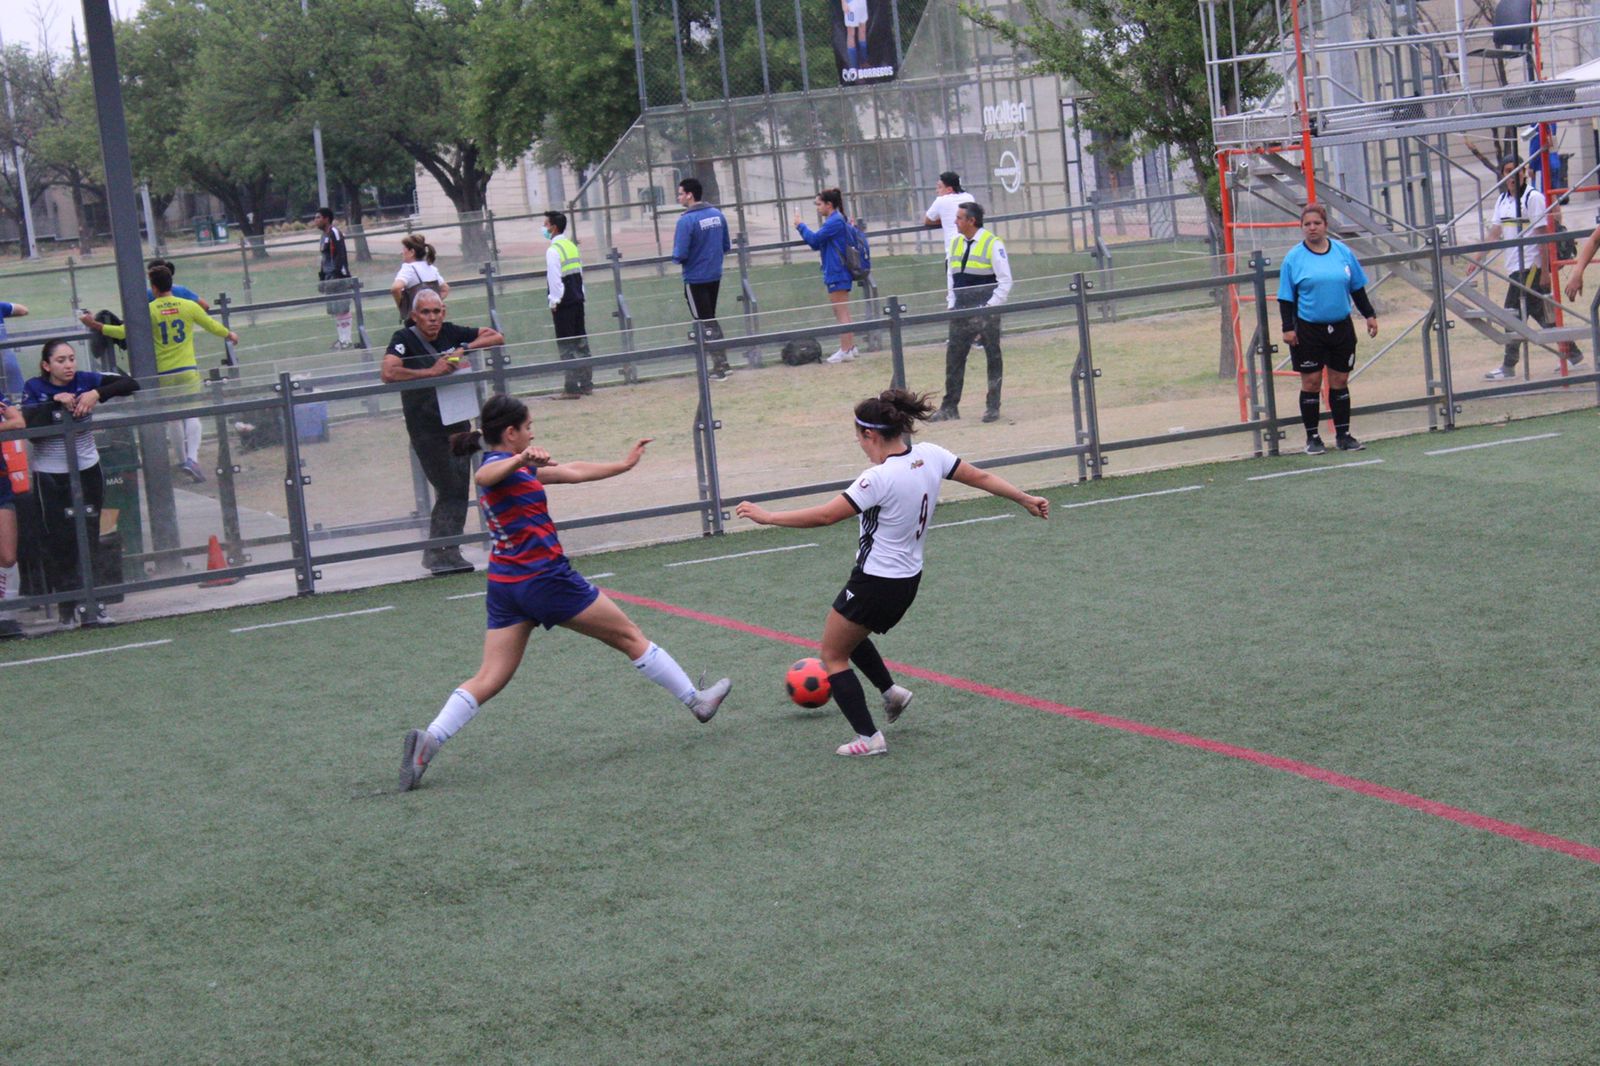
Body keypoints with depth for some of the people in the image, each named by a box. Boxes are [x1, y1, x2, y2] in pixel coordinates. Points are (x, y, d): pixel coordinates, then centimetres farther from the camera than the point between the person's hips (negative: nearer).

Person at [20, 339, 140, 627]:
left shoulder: (86, 381, -4)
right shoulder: (35, 388, -8)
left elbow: (131, 385, -11)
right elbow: (28, 425, -21)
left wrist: (97, 394, -22)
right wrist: (55, 402, -26)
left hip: (88, 471, 2)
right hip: (50, 476, -2)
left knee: (89, 538, 2)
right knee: (60, 541, 0)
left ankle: (90, 603, 7)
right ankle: (66, 605, 9)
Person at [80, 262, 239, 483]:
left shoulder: (148, 310, -7)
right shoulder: (189, 306, -2)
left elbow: (123, 332, -6)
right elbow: (212, 326, 11)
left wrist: (94, 325, 5)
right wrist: (230, 335, 31)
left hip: (163, 373, 0)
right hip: (188, 370, 0)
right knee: (191, 414, -1)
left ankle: (183, 457, 18)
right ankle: (192, 457, -18)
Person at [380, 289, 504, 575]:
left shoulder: (450, 332, 2)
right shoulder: (405, 339, -11)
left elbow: (496, 337, 7)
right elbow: (388, 372, -28)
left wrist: (464, 349, -10)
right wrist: (432, 372, -24)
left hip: (456, 423, 5)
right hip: (426, 430, -5)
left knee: (459, 489, 4)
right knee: (450, 489, -8)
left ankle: (447, 552, 12)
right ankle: (437, 552, 2)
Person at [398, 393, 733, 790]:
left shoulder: (513, 468, 17)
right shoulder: (499, 463, -12)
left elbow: (573, 472, 26)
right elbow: (483, 478, -37)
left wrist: (624, 465, 31)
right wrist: (521, 459, -54)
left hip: (505, 586, 9)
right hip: (544, 578, -9)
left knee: (489, 679, 1)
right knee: (629, 636, 9)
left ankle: (430, 738, -17)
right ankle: (696, 700, 21)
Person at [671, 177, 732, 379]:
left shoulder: (686, 221, -19)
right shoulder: (717, 215, 2)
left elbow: (680, 255, -21)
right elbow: (726, 246, 9)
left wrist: (676, 258, 0)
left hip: (695, 279, -6)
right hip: (715, 276, 6)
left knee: (705, 323, 3)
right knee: (711, 320, 20)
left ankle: (719, 366, 4)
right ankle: (721, 363, 21)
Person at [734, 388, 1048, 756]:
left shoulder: (881, 478, -26)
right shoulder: (929, 456, -5)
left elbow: (825, 515, -25)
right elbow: (980, 477, 5)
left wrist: (767, 517, -17)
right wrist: (1026, 499, 20)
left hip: (875, 584, -9)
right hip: (908, 581, 9)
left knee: (833, 654, 8)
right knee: (848, 635, 30)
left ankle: (868, 738, 3)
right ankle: (891, 691, 23)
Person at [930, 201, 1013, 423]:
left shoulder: (993, 244, -9)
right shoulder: (956, 243, 9)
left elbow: (1005, 280, -9)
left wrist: (990, 306, -13)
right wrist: (951, 303, 7)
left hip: (986, 313, -5)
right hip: (961, 313, 6)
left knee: (993, 359, 4)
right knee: (953, 358, 3)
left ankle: (993, 407, 11)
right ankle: (949, 407, 9)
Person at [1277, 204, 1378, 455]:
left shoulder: (1343, 252, 5)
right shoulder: (1294, 258, -3)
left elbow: (1357, 289, 13)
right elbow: (1286, 298, -2)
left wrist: (1369, 315, 10)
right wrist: (1288, 327, -10)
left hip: (1341, 328, 3)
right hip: (1308, 329, -3)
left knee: (1340, 381, 7)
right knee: (1311, 383, 0)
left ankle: (1343, 434, 14)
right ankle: (1312, 437, 8)